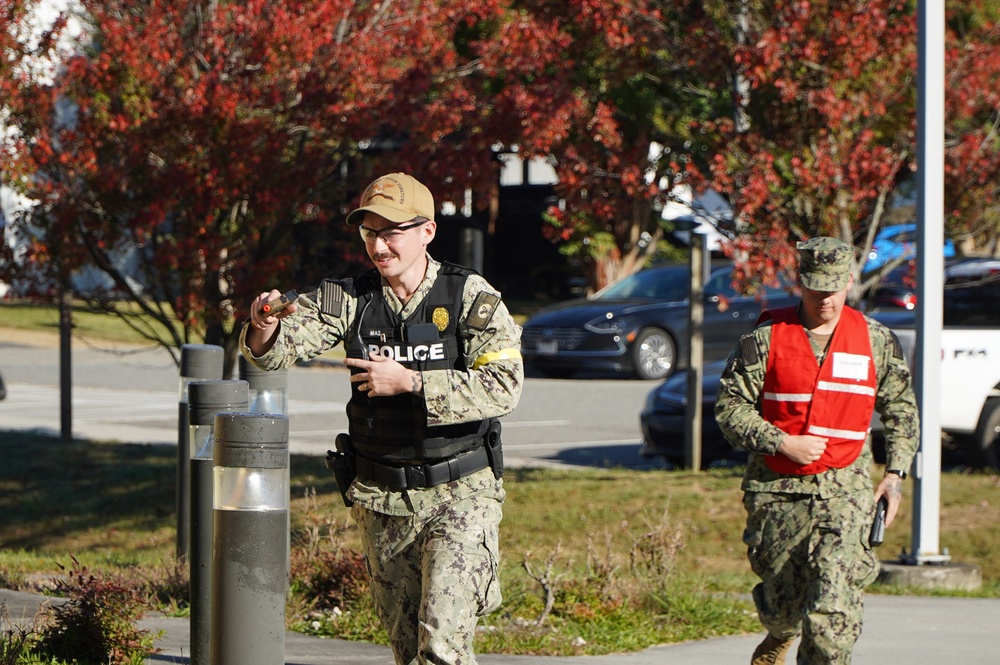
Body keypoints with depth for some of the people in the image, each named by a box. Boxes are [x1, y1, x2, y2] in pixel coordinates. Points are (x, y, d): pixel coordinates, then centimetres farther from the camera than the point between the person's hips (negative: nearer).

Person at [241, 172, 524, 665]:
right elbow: (278, 348, -11)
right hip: (380, 499, 4)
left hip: (459, 494, -4)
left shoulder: (471, 297, -8)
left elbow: (504, 387, -19)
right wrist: (264, 327, -35)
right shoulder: (349, 298, 0)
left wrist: (409, 382, -21)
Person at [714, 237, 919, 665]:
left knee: (834, 605, -16)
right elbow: (730, 407, -2)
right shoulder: (766, 338, -2)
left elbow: (902, 410, 16)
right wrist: (782, 443, -14)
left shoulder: (876, 341, 5)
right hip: (777, 489, 0)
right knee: (782, 601, 12)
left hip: (844, 489, 0)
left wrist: (895, 474, 6)